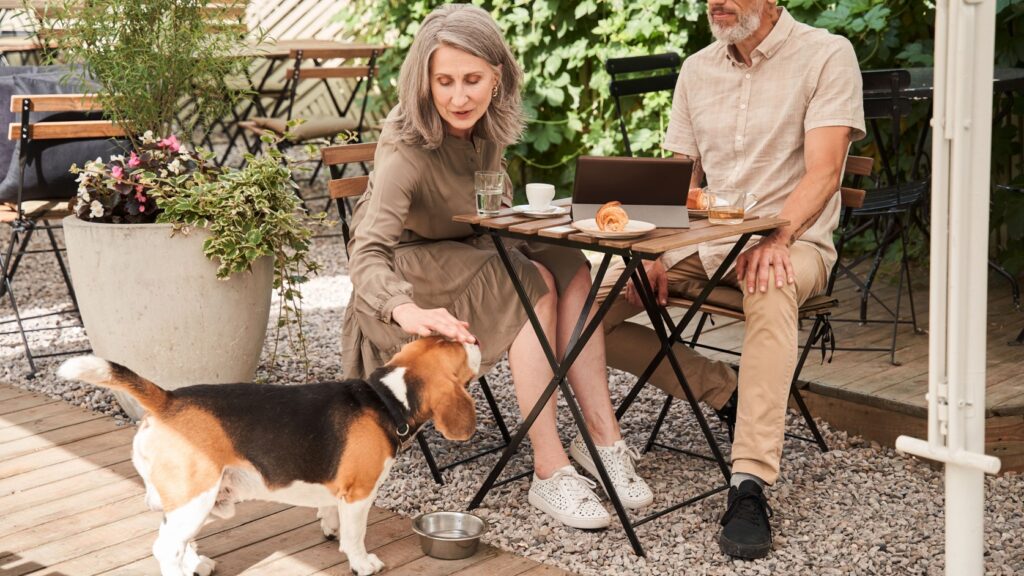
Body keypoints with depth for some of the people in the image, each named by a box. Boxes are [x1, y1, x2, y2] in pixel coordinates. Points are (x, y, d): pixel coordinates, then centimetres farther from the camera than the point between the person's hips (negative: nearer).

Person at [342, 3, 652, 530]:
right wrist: (408, 312, -59)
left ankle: (602, 437, -21)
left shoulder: (487, 127, -8)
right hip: (405, 276, -6)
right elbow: (368, 253, -39)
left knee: (569, 268, -19)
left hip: (466, 255, 6)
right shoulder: (406, 148, -28)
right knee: (533, 284, -28)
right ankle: (549, 472, -29)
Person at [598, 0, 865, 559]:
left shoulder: (826, 56, -5)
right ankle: (724, 389, -1)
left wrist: (776, 240, -32)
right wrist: (659, 252, -7)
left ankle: (750, 485, -40)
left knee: (770, 292, -42)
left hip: (791, 239, -5)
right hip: (700, 240, 6)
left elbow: (822, 171, -15)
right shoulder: (697, 70, 12)